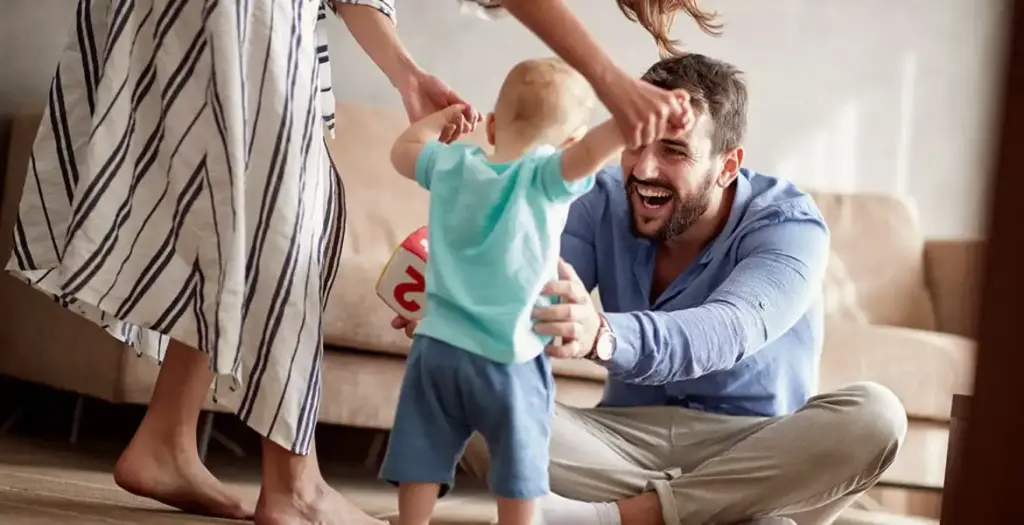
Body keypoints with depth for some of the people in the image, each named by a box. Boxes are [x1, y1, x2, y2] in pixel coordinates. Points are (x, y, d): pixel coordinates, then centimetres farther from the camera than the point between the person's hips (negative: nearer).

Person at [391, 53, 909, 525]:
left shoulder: (788, 225, -15)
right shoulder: (606, 202, -2)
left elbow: (727, 331, -36)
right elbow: (527, 300, -16)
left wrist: (602, 335, -56)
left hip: (753, 455, -3)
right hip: (628, 437, 3)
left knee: (874, 416, -34)